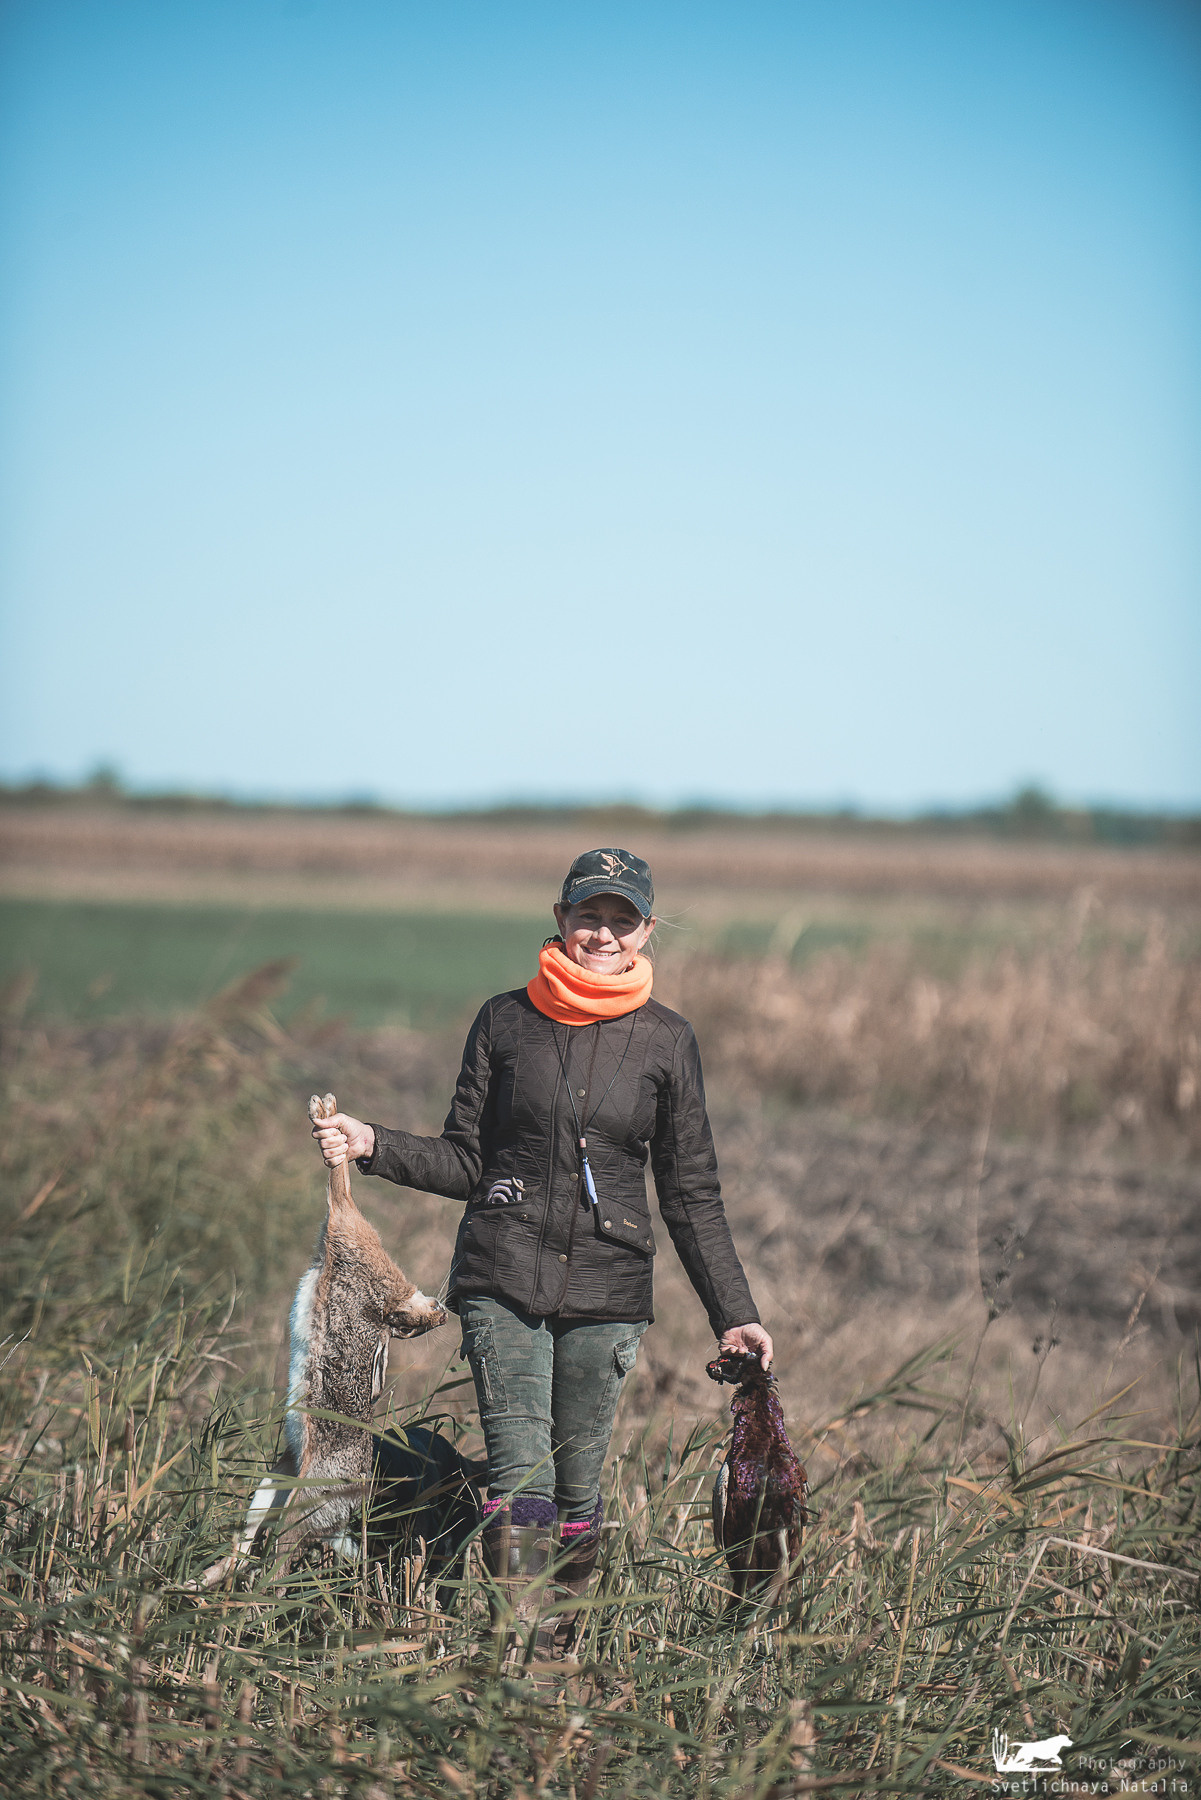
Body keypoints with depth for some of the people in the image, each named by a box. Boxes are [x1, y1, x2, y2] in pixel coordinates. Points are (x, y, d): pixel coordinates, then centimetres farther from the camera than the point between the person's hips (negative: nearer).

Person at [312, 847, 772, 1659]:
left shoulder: (667, 1041, 5)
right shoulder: (506, 1021, 5)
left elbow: (692, 1194, 9)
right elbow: (465, 1161, 10)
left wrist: (734, 1314, 6)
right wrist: (372, 1145, -6)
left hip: (606, 1289, 1)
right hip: (505, 1278, -1)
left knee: (578, 1485, 3)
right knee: (520, 1473, -12)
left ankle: (562, 1647, 14)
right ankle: (519, 1651, -14)